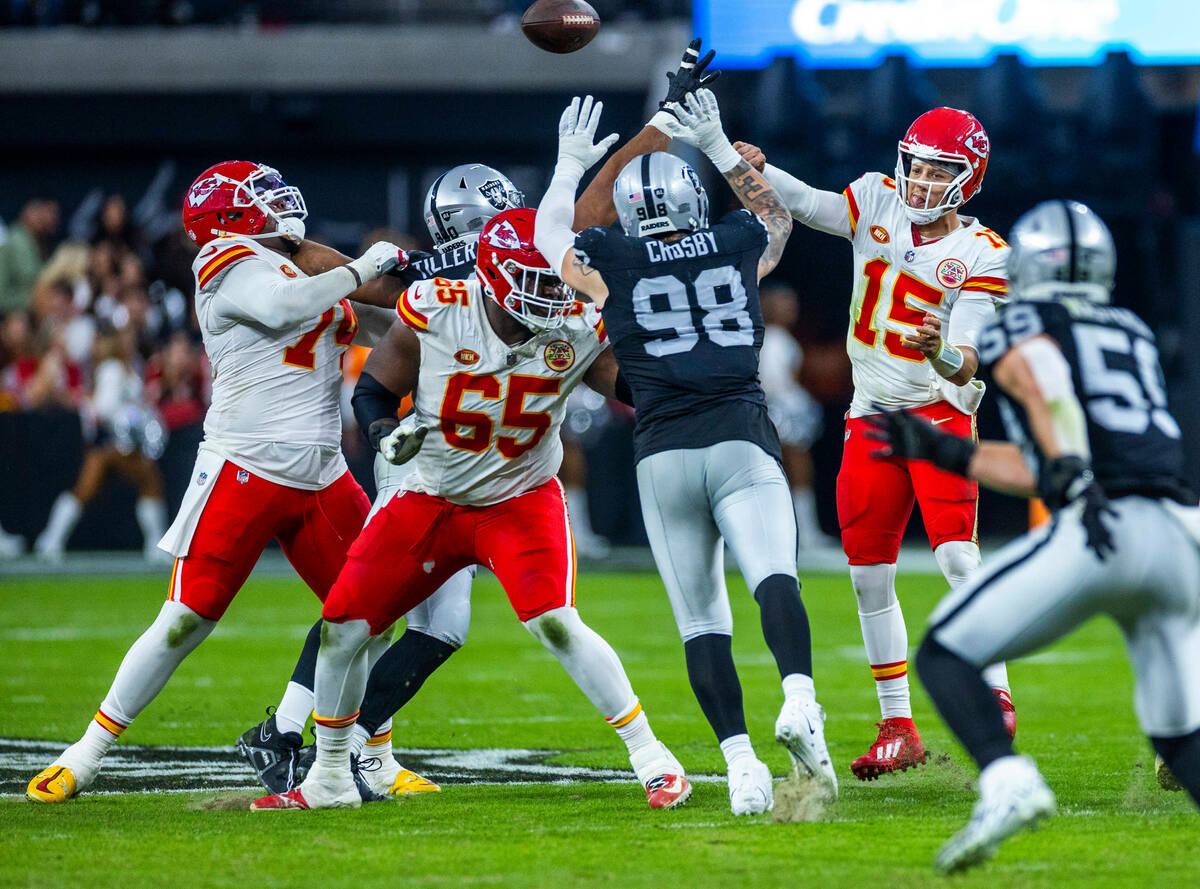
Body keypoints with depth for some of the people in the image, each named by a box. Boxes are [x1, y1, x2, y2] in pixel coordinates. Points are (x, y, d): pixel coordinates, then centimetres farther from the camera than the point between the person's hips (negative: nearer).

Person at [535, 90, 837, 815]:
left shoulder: (611, 264, 6)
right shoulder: (738, 247, 11)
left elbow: (548, 234, 28)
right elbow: (776, 215, 37)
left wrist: (572, 165, 38)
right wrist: (720, 147, 39)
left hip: (663, 453, 0)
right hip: (741, 436, 0)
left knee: (702, 621, 3)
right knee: (775, 578, -17)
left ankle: (742, 763, -9)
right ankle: (800, 699, -44)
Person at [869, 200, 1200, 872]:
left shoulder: (1019, 330, 12)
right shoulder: (1135, 336, 30)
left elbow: (1048, 385, -14)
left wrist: (1074, 476, -28)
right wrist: (941, 451, 35)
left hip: (1098, 535, -6)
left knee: (947, 655, 6)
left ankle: (1008, 784, -19)